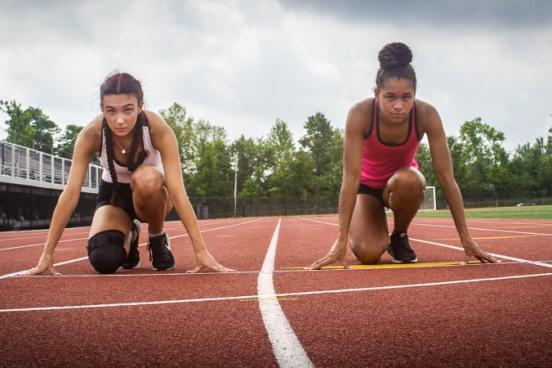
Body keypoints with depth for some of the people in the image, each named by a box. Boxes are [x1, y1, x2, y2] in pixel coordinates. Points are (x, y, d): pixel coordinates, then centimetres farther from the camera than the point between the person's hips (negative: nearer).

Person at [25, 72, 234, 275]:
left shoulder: (157, 128, -31)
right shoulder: (91, 134, -27)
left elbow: (178, 191, -34)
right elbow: (70, 194, -27)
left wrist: (201, 251, -38)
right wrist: (47, 255, -30)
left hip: (150, 193, -1)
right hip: (113, 193, 2)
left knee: (145, 178, -39)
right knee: (103, 261, -26)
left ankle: (158, 238, -8)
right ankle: (128, 236, 13)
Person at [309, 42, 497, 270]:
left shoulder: (426, 115, -28)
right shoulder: (360, 114, -33)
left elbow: (446, 176, -26)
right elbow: (351, 178, -35)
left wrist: (466, 239, -28)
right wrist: (341, 241, -39)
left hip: (404, 181, 1)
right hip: (368, 184, -1)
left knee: (409, 181, -37)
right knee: (368, 253, -23)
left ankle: (399, 237, -6)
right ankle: (380, 236, 16)